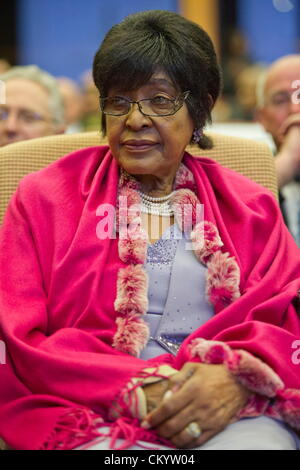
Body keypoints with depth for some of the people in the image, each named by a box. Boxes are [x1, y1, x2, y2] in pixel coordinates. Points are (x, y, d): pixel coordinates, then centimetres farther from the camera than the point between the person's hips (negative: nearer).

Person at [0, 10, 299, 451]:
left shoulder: (250, 206, 18)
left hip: (235, 416, 2)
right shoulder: (44, 197, 12)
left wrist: (237, 375, -15)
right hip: (97, 419, -1)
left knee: (260, 443, -32)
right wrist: (132, 389, -12)